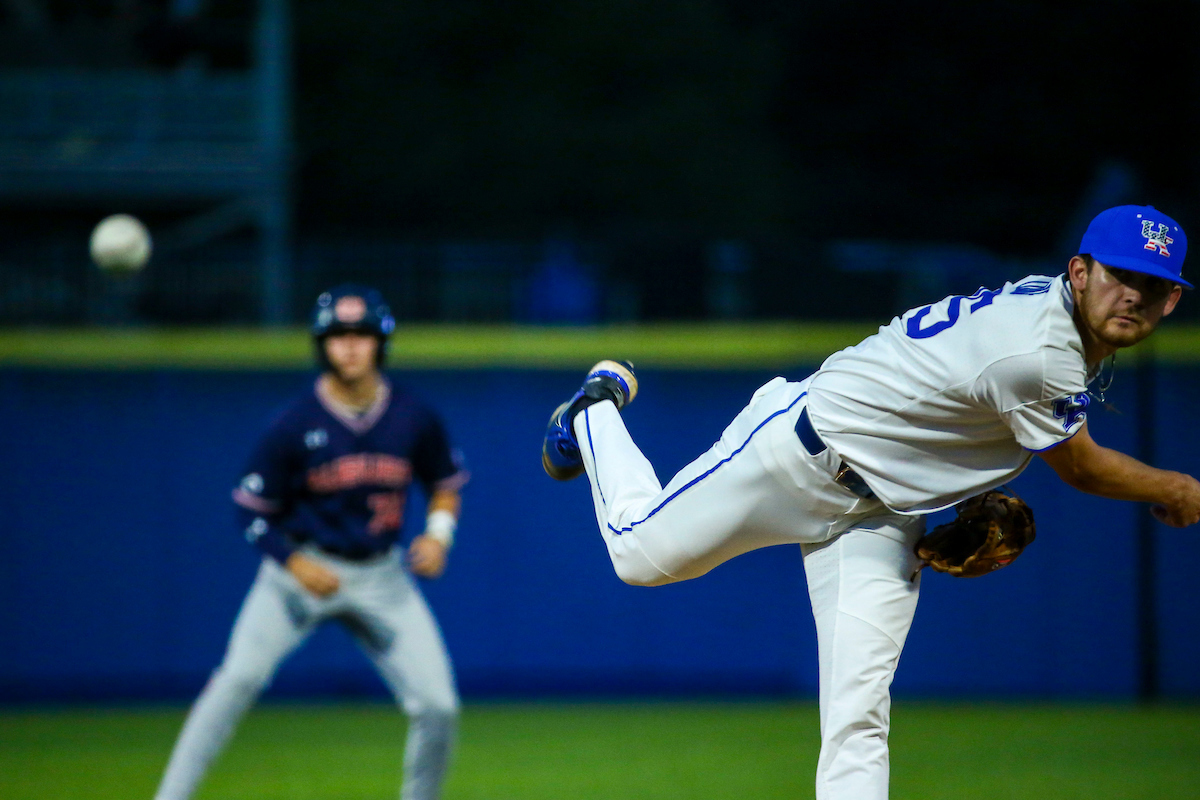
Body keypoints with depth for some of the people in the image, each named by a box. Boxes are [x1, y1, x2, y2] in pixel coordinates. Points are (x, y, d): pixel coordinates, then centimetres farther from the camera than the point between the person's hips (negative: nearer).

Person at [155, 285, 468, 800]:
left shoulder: (415, 420, -5)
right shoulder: (295, 426, -13)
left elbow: (445, 485, 12)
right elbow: (251, 510, -6)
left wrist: (439, 533, -8)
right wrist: (294, 563, -19)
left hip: (381, 578, 3)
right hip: (304, 570, -3)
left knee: (438, 707, -6)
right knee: (240, 676, -24)